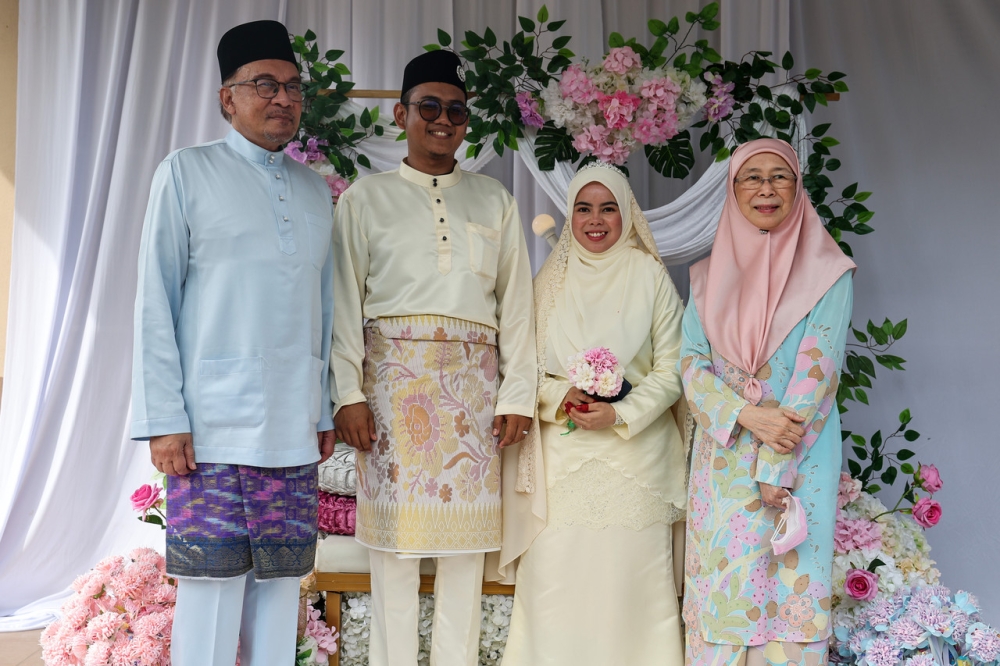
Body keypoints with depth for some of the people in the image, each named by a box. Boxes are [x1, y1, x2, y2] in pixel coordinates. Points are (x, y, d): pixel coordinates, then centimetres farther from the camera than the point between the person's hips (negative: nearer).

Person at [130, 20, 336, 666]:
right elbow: (155, 302, -2)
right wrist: (164, 418, -8)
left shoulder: (316, 190, 16)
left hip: (295, 431, 4)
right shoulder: (187, 172, 2)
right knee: (212, 583, -3)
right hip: (214, 427, -4)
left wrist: (326, 412, 13)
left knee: (282, 581, 7)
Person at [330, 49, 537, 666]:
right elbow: (345, 300, 2)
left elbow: (516, 302, 11)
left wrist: (518, 394, 2)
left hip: (472, 380, 2)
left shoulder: (494, 200, 16)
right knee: (395, 529, -2)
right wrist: (348, 393, -8)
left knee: (465, 534, 3)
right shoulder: (366, 197, 9)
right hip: (393, 376, -2)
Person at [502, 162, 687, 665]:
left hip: (635, 448, -1)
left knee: (629, 570, -3)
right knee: (554, 569, -3)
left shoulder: (650, 276, 2)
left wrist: (621, 415, -12)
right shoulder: (551, 279, 10)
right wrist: (559, 397, -10)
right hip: (562, 450, 2)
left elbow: (670, 371, 1)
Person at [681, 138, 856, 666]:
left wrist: (775, 466, -13)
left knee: (787, 594, -3)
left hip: (799, 461, -3)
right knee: (719, 592, 3)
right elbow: (691, 363, 4)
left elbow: (818, 369, -7)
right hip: (721, 460, 3)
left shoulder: (826, 272, 0)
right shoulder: (709, 275, 11)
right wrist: (747, 416, -14)